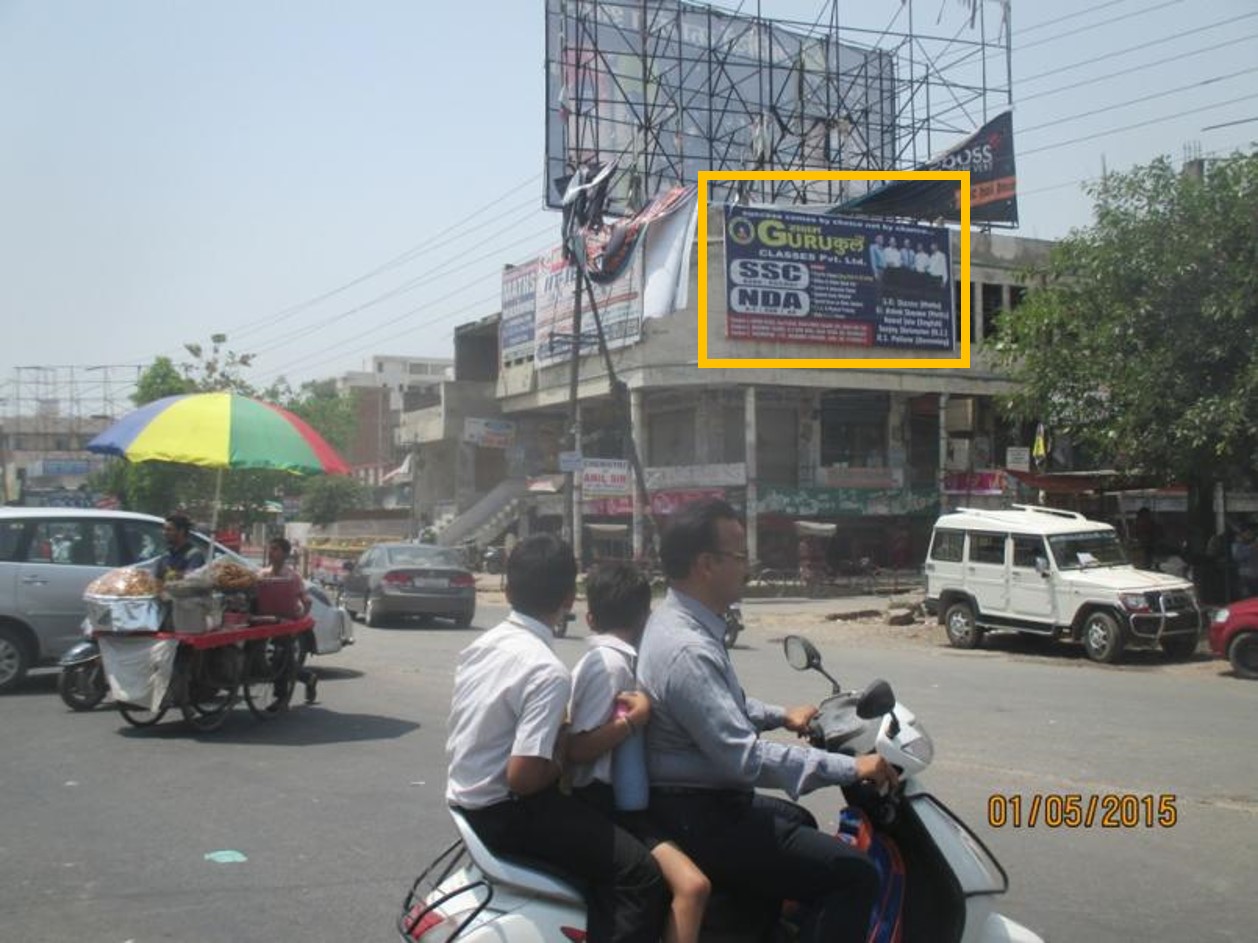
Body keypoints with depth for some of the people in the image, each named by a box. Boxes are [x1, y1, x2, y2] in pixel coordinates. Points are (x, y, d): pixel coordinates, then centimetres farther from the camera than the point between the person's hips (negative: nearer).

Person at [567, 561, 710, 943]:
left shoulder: (602, 658, 14)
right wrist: (636, 717, -23)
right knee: (691, 883, -28)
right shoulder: (612, 663, -14)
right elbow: (575, 750, -20)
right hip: (602, 801, -10)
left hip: (615, 794, 10)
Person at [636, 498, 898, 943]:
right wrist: (849, 767, -26)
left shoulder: (676, 619, 6)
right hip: (698, 819, -11)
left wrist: (780, 715, 20)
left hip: (702, 799, 11)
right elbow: (743, 758, -31)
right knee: (854, 876, -14)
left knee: (798, 821, 35)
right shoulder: (687, 651, -28)